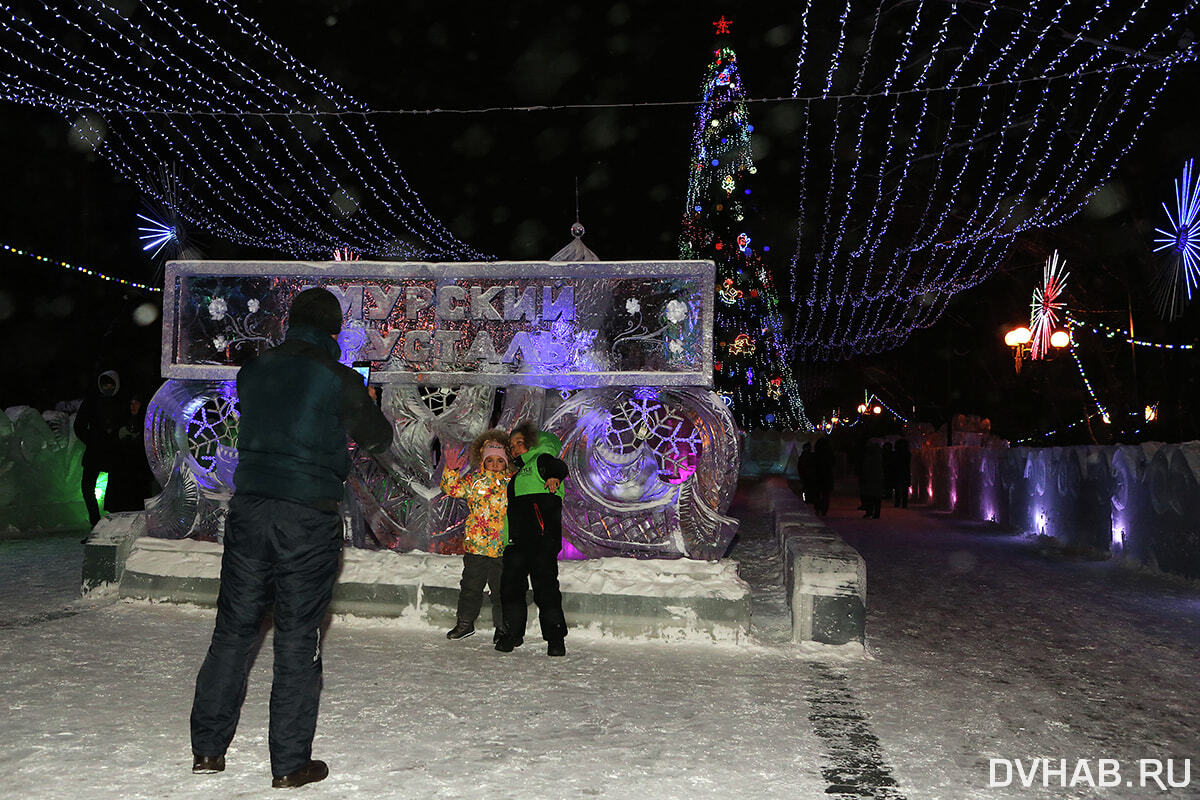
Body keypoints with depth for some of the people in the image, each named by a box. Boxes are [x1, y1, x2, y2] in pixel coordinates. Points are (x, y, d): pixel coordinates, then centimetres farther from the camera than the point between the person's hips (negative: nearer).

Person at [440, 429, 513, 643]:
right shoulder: (474, 481, 4)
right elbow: (452, 488, 1)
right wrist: (451, 470, -13)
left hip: (502, 546, -1)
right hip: (475, 545, 1)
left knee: (501, 589, 5)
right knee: (471, 585, 12)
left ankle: (502, 627, 20)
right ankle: (465, 622, 30)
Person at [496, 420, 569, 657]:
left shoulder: (541, 458, 10)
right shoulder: (517, 473, 31)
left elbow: (558, 467, -11)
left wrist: (554, 476, -31)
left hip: (542, 536, -7)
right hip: (517, 539, 7)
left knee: (545, 582, -12)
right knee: (511, 583, 3)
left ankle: (555, 637, -6)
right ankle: (513, 633, 16)